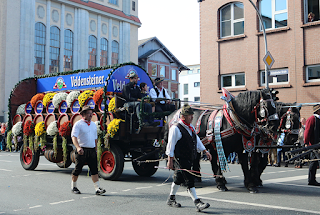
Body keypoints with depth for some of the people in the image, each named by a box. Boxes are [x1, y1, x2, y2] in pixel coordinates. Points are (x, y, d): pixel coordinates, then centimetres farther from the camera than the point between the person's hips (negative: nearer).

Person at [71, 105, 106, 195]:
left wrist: (96, 150, 19)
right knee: (78, 169, 4)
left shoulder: (93, 125, 15)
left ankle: (97, 188, -4)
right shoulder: (78, 124, -5)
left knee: (94, 169, -1)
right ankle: (73, 187, 23)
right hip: (82, 150, -5)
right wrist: (78, 147, -32)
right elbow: (74, 137, -16)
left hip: (92, 150, 5)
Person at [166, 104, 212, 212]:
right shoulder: (175, 128, -14)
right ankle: (197, 203, -8)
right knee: (189, 180, -10)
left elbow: (197, 140, 22)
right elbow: (170, 145, -13)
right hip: (180, 159, -9)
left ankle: (171, 199, 32)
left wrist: (205, 151, 17)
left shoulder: (191, 127, 13)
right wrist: (170, 160, -14)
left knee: (178, 179, 18)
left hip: (189, 159, 9)